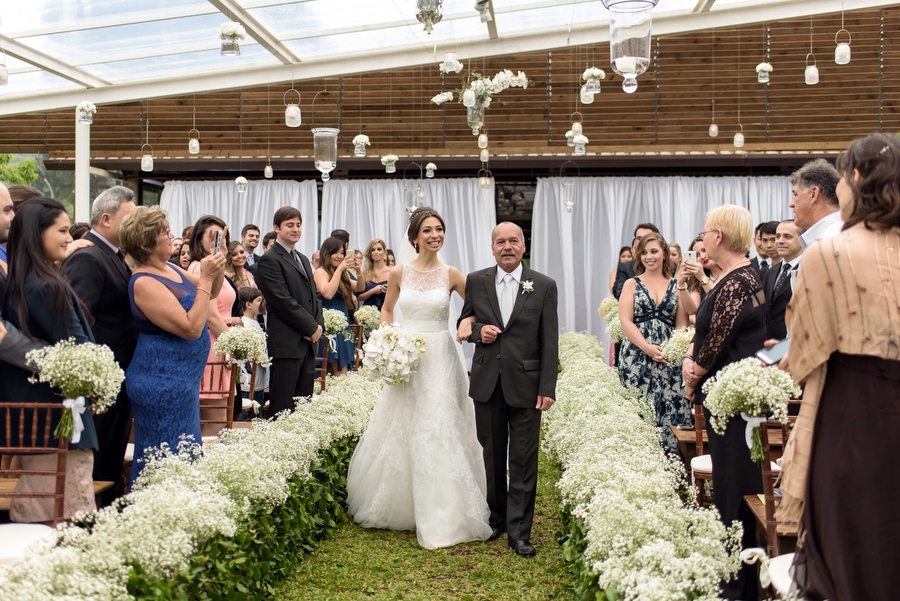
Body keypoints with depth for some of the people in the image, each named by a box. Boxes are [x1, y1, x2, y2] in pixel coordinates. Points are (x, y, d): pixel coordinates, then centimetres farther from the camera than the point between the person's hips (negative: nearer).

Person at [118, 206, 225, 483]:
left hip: (179, 379, 9)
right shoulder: (144, 282, -19)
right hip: (163, 381, -9)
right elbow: (191, 327, -24)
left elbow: (210, 294, 18)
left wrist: (218, 267, -2)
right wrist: (205, 277, -21)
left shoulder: (169, 269, 7)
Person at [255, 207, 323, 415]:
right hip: (286, 343, -8)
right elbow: (282, 300, -15)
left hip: (308, 341, 8)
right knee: (283, 406, -6)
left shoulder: (303, 259, 21)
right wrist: (311, 327, -12)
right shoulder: (269, 260, -7)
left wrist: (319, 324, 3)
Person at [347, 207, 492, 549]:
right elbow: (386, 310, 14)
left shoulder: (451, 275, -1)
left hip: (440, 358, -2)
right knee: (401, 432, 9)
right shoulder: (399, 273, 2)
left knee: (439, 433, -4)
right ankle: (398, 506, 27)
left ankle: (440, 516, 6)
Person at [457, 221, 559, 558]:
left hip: (525, 384, -2)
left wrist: (548, 388, -7)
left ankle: (519, 531, 7)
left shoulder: (544, 286, -1)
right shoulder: (476, 281, 5)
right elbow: (464, 324, 14)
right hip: (487, 382, 2)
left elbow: (549, 342, -2)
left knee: (523, 460, 0)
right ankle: (495, 519, 28)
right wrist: (477, 330, -10)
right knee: (491, 456, 13)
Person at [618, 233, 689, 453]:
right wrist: (648, 348, -14)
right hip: (637, 358, -1)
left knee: (670, 410, -3)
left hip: (669, 360, 1)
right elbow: (626, 322, -2)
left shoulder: (676, 285, 11)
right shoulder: (632, 284, 7)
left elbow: (682, 324, 8)